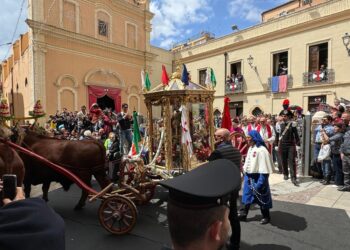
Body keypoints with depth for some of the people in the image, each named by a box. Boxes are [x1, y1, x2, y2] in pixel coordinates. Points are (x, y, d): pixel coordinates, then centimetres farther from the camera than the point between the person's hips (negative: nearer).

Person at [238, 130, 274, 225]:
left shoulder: (261, 150, -20)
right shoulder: (251, 148, 9)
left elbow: (264, 167, -23)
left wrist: (261, 181, -25)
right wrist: (244, 170, 16)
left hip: (257, 177, -9)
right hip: (249, 176, 9)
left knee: (261, 198, 8)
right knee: (247, 196, 16)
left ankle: (266, 217, 26)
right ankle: (243, 214, 27)